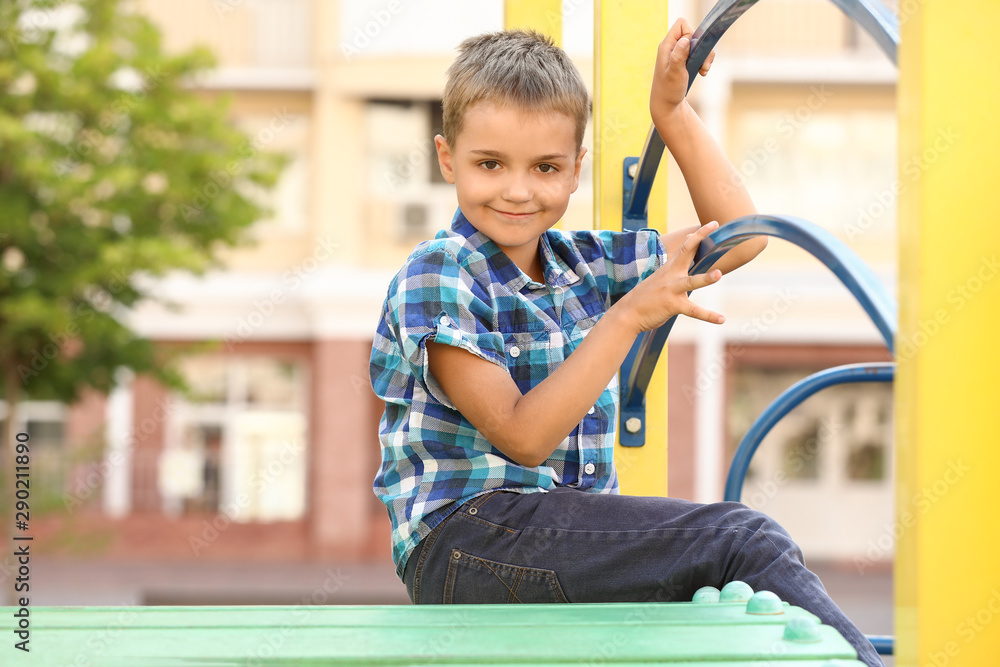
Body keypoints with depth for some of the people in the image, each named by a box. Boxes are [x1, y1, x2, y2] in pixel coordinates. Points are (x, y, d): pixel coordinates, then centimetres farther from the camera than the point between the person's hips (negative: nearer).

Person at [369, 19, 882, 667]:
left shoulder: (582, 264, 13)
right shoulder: (437, 277, -8)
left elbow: (737, 236, 18)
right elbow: (523, 437, -17)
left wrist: (673, 113, 12)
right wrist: (631, 316, -22)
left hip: (570, 528, 7)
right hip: (461, 538, -7)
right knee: (739, 539, -22)